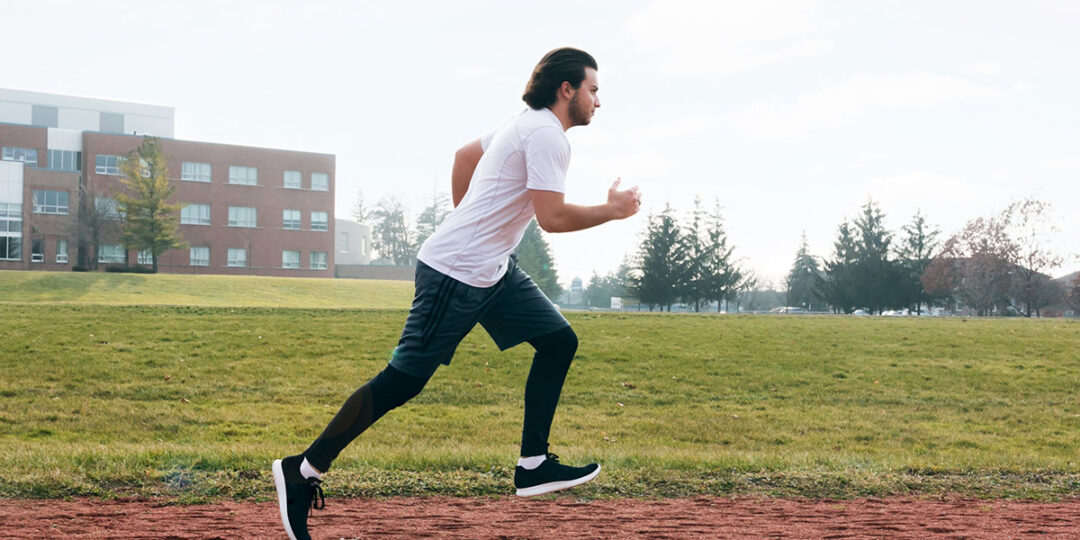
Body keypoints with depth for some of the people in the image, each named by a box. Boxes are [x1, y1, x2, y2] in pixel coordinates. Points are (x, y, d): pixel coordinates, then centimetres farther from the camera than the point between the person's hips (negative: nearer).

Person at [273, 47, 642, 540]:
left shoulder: (525, 123, 15)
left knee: (559, 340, 6)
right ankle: (303, 471, 1)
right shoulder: (546, 134, -15)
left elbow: (464, 155, 27)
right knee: (403, 381, -7)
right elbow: (552, 217, -21)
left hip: (493, 270, 11)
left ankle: (532, 466, 8)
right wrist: (611, 210, -8)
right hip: (455, 275, -11)